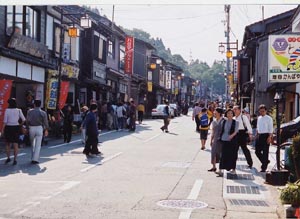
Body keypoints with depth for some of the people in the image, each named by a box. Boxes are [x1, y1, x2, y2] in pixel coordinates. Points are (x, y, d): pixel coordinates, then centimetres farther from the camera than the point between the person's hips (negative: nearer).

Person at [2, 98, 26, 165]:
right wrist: (20, 124, 16)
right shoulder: (18, 110, -3)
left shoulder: (7, 110, -9)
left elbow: (5, 121, -11)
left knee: (7, 144, 17)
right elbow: (23, 119, -1)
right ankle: (15, 159, 0)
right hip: (16, 128, 1)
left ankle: (8, 158, 23)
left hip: (8, 128, -1)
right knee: (15, 144, 4)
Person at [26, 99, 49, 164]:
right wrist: (46, 130, 15)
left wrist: (27, 127, 8)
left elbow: (27, 120, -1)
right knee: (38, 145, 0)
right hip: (39, 128, -2)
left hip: (31, 128, 2)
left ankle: (33, 158, 24)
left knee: (32, 144, 19)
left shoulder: (30, 111, 1)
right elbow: (45, 122, 2)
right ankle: (35, 159, -7)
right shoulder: (43, 113, -2)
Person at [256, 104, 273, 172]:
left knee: (265, 152, -2)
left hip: (266, 135, -7)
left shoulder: (269, 118, -6)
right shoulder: (259, 118, 13)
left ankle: (264, 167, 4)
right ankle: (265, 161, 29)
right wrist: (257, 135, 15)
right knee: (257, 151, 7)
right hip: (259, 135, 7)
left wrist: (269, 137, -16)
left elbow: (271, 129, -9)